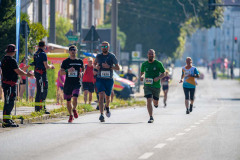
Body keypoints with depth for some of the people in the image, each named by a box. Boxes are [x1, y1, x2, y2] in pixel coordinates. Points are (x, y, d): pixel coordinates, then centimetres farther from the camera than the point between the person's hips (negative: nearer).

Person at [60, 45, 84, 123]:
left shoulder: (80, 61, 6)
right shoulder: (65, 62, 1)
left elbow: (83, 68, 27)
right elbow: (61, 72, -3)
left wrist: (81, 73, 7)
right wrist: (68, 70, -20)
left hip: (76, 84, -1)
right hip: (68, 84, 1)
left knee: (75, 98, -21)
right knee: (68, 101, 7)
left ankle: (74, 109, 10)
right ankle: (71, 116, 26)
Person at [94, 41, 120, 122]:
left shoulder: (112, 56, -2)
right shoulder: (98, 56, 4)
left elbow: (117, 68, -1)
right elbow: (94, 63, 22)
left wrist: (109, 66, -17)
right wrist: (96, 67, -2)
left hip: (109, 80, 0)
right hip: (100, 79, 0)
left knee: (107, 97, 12)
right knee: (101, 95, -18)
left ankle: (107, 107, 48)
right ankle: (101, 115, -23)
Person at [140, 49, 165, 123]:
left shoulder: (158, 63, -2)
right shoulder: (144, 64, 5)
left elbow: (163, 73, 2)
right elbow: (142, 72, 19)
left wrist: (158, 77, -17)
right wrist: (141, 77, -4)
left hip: (156, 86, 0)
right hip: (147, 85, 0)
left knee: (156, 103, 9)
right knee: (149, 101, -16)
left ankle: (155, 103, 48)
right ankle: (151, 117, -10)